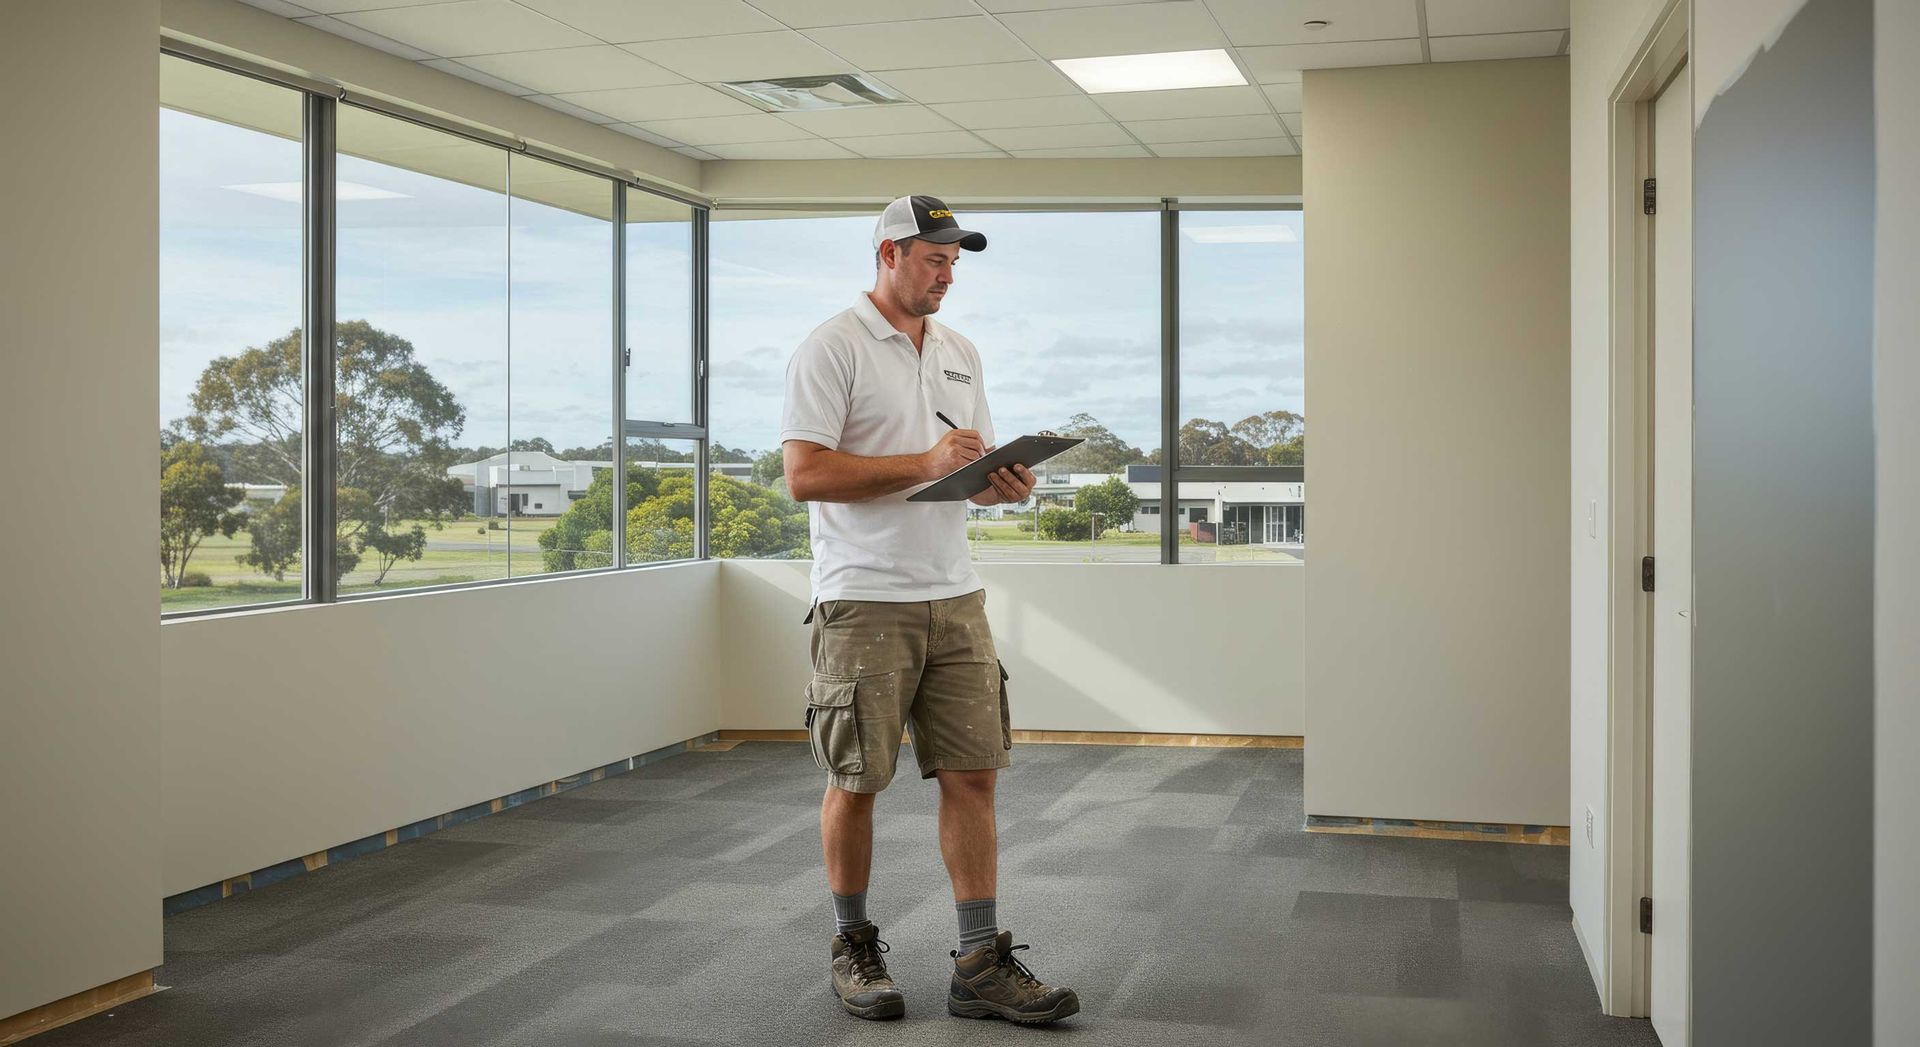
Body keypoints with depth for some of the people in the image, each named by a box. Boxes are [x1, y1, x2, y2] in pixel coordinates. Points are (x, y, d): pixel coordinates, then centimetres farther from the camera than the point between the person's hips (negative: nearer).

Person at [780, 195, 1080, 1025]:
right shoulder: (831, 349, -6)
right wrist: (923, 464, -20)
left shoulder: (961, 355, 16)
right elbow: (804, 474, -15)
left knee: (972, 774, 3)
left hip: (954, 595, 6)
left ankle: (982, 966, 8)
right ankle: (853, 948, 21)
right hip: (864, 603, -6)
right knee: (855, 783, 4)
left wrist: (1004, 483, -3)